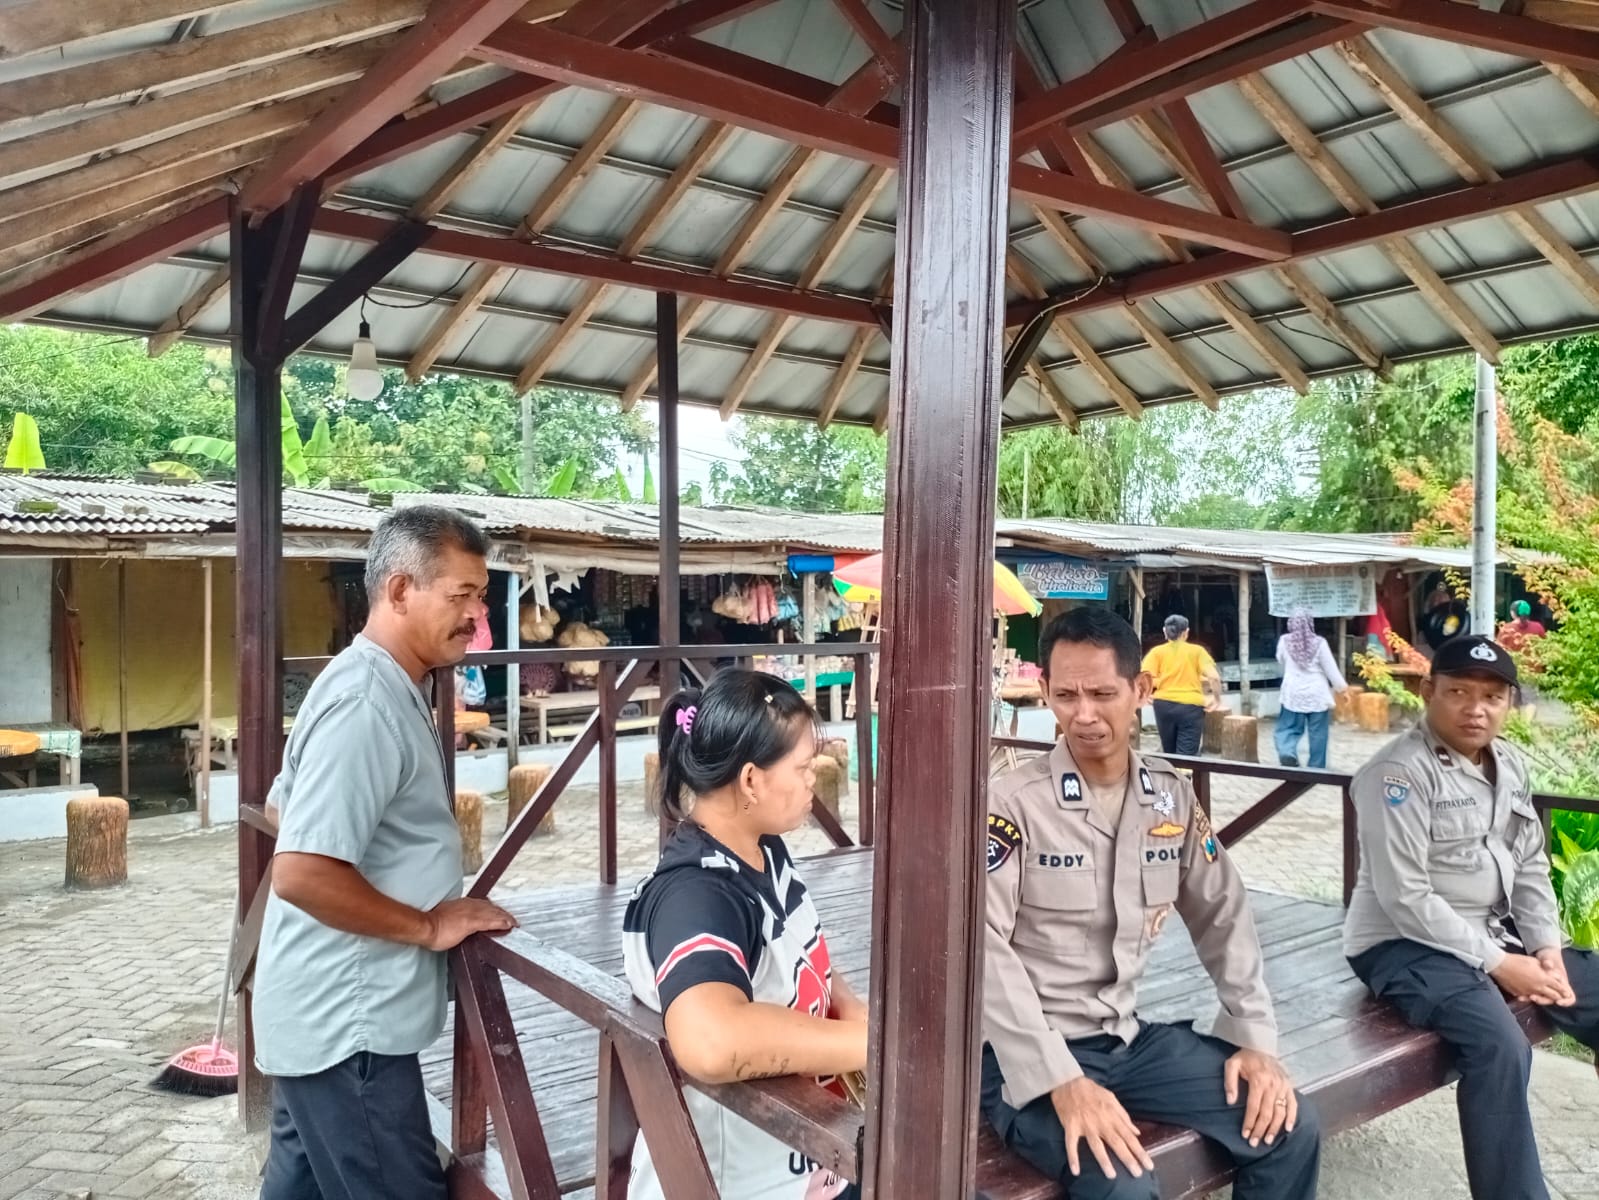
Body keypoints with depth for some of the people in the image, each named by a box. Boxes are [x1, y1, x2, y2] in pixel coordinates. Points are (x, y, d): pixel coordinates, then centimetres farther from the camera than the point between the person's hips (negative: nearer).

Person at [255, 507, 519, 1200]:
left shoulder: (378, 686, 9)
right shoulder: (367, 704, -23)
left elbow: (287, 810, 20)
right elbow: (301, 873, -30)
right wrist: (428, 926, -18)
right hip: (346, 1024, -10)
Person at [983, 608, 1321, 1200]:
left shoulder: (1173, 797, 3)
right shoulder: (1012, 803, -17)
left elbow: (1222, 917, 11)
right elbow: (983, 948, -22)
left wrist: (1255, 1039, 4)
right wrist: (1063, 1080, -27)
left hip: (1127, 1035, 6)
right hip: (1029, 1055, -6)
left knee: (1288, 1125, 3)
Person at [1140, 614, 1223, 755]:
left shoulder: (1157, 651, 6)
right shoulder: (1197, 651, 6)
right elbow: (1214, 677, -5)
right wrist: (1217, 698, 9)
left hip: (1164, 705, 2)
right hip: (1191, 706, -2)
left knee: (1170, 754, 18)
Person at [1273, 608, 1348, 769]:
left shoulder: (1284, 641, -5)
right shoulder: (1319, 643, -10)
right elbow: (1330, 668, -4)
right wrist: (1342, 686, 8)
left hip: (1293, 694, 1)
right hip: (1317, 694, -1)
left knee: (1288, 728, 7)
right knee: (1317, 734, 9)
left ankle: (1287, 753, -19)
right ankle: (1316, 767, 13)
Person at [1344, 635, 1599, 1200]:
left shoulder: (1509, 763, 8)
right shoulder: (1401, 771, -18)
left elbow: (1531, 867, 12)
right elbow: (1405, 898, -21)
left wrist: (1547, 946, -3)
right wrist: (1497, 963, -19)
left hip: (1495, 932, 9)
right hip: (1405, 943, -9)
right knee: (1501, 1046, -29)